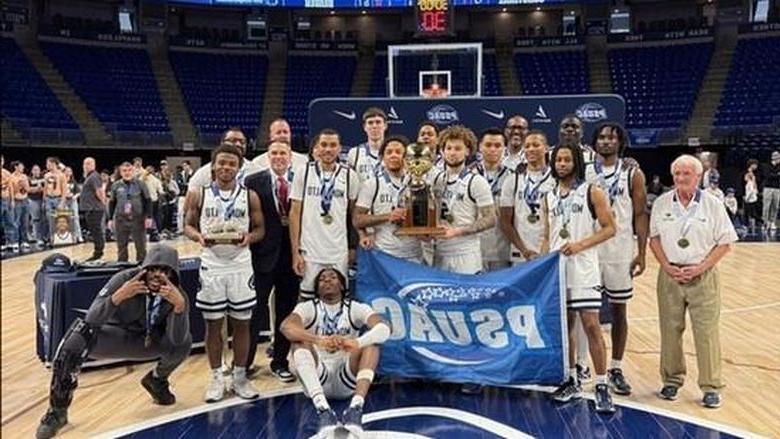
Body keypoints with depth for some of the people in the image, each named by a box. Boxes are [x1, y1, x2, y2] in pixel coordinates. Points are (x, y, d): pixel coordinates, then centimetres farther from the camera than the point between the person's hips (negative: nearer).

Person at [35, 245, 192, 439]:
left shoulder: (176, 294, -21)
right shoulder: (124, 279, -26)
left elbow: (176, 339, -31)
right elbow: (92, 319, -33)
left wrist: (180, 305, -48)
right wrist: (118, 296, -51)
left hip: (146, 342, 2)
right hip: (113, 338, -2)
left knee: (184, 342, -25)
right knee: (76, 340, -32)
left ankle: (157, 380, 11)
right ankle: (57, 410, -11)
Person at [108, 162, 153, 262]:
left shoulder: (140, 184, 0)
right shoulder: (116, 186, 6)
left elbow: (147, 201, 1)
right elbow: (112, 203, 12)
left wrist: (149, 217, -6)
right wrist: (110, 219, 9)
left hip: (138, 219, -2)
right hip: (121, 219, 2)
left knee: (140, 246, 3)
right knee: (121, 246, 8)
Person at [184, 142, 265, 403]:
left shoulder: (249, 196, 1)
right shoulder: (199, 195, 1)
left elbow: (260, 229, 5)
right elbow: (188, 225, 6)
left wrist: (249, 237, -17)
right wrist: (198, 236, -16)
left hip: (240, 266, 0)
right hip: (211, 267, 0)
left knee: (242, 323, 7)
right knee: (213, 323, 7)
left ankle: (240, 376, 21)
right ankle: (217, 378, 22)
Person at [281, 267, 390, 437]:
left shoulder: (356, 308, 1)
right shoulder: (308, 307, 0)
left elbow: (384, 329, -19)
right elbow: (286, 326, -23)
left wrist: (357, 343, -39)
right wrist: (319, 341, -40)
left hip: (348, 381, 0)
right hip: (318, 380, 0)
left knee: (371, 340, -21)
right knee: (300, 341, -25)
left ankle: (356, 407, -39)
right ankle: (323, 410, -42)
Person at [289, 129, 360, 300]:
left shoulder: (350, 175, 3)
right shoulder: (303, 173, 2)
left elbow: (354, 214, 9)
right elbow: (295, 213, 2)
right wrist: (295, 252, -2)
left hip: (339, 253, 1)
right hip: (309, 252, 0)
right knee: (307, 298, 5)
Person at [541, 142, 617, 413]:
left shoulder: (592, 192, -1)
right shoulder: (549, 197, 13)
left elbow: (609, 228, -6)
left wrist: (580, 244, -17)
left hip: (583, 269, -5)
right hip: (556, 269, 5)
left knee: (591, 325, -7)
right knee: (564, 325, 11)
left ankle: (602, 386, 2)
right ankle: (571, 381, 23)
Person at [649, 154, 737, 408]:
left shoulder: (712, 204, -3)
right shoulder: (662, 203, 3)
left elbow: (725, 243, -1)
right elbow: (654, 238, 7)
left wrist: (700, 268, -11)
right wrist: (667, 266, -6)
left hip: (703, 277, -2)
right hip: (670, 275, 2)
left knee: (707, 332, 0)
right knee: (670, 330, 8)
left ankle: (711, 387, 12)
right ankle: (672, 380, 22)